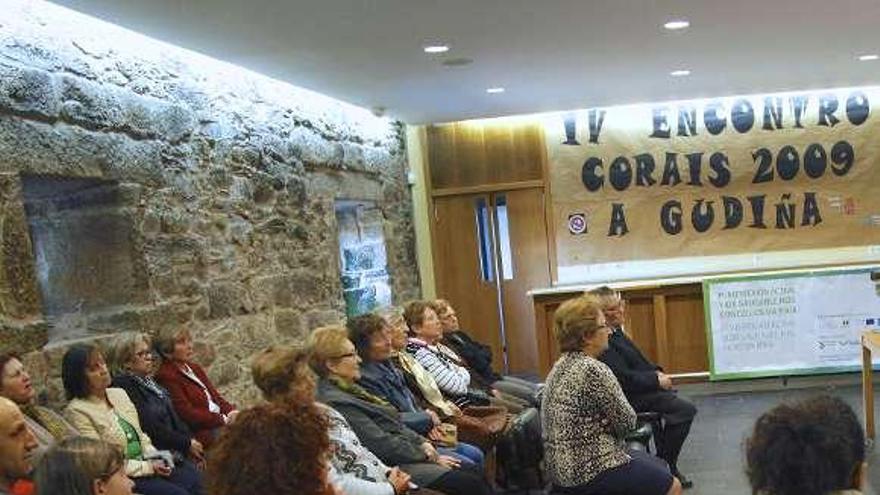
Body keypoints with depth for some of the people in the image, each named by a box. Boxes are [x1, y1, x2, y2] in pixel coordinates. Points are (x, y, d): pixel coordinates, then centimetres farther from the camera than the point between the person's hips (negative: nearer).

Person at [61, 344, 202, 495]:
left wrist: (155, 457, -1)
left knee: (193, 478, -17)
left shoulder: (119, 393, 11)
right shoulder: (77, 411, -12)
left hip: (146, 461, 7)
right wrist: (148, 467, -15)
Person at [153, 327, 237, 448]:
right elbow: (187, 413, -15)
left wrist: (232, 412, -3)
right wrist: (223, 419, -16)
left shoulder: (194, 368, 19)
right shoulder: (166, 376, -9)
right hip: (202, 431, -8)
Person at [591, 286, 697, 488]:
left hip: (637, 388, 11)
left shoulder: (615, 331, 8)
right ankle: (666, 466, 0)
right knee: (685, 410, -13)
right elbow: (625, 379, -25)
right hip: (627, 397, -11)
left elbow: (636, 360, 19)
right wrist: (657, 380, -14)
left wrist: (656, 371, 2)